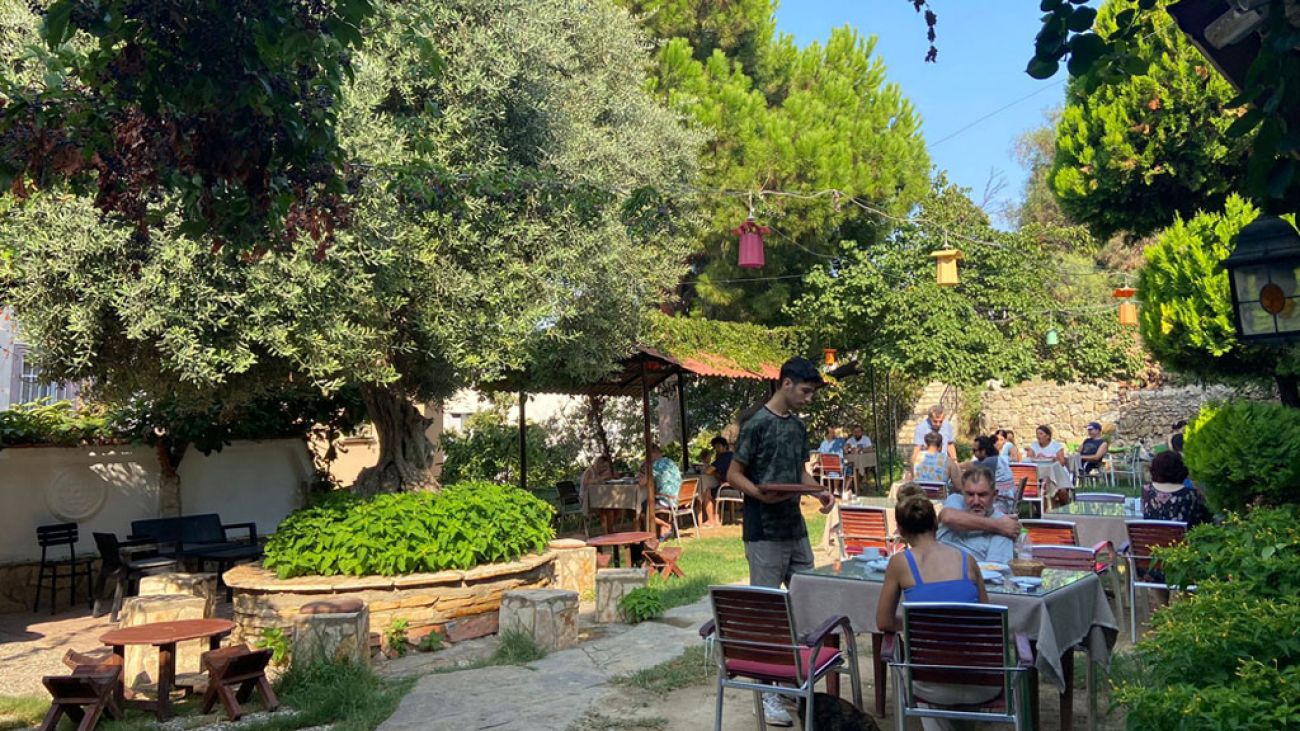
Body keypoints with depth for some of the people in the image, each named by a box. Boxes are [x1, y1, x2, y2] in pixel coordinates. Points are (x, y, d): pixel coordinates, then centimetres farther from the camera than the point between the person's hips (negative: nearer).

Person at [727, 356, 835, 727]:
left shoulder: (798, 425, 11)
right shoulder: (756, 424, -12)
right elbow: (733, 474, -10)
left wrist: (819, 491, 1)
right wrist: (760, 494, -28)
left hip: (796, 529, 8)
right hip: (764, 533, -8)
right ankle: (765, 690, 5)